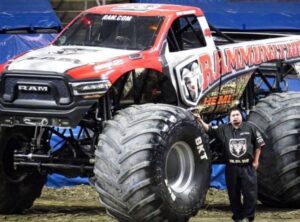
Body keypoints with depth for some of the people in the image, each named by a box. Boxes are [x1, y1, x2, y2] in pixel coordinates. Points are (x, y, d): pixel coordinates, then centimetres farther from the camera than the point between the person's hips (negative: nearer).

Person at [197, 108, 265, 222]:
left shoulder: (250, 128, 2)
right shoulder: (224, 129, 5)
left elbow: (258, 144, 7)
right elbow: (210, 130, 1)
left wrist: (256, 160, 3)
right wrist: (200, 121, -13)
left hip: (247, 167, -2)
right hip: (231, 167, 2)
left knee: (250, 193, -3)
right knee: (234, 194, 7)